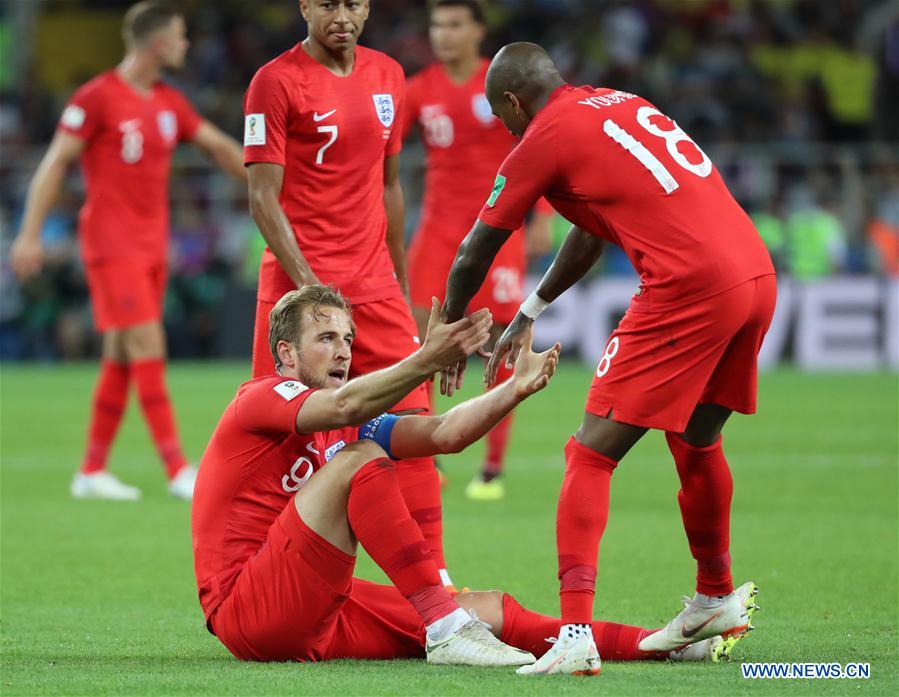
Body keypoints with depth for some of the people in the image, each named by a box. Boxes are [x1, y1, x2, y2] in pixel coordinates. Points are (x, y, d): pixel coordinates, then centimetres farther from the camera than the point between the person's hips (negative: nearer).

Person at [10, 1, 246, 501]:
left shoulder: (170, 103, 11)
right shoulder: (98, 97, -10)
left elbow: (219, 146, 19)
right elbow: (55, 164, -9)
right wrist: (30, 233, -11)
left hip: (152, 245, 8)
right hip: (112, 243, -8)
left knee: (122, 356, 8)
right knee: (148, 347, -12)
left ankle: (92, 472, 14)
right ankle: (178, 470, -14)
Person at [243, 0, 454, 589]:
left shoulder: (389, 76, 12)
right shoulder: (276, 81, -7)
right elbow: (263, 197, -10)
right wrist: (307, 282, -18)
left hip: (375, 287, 5)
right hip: (299, 286, -5)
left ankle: (434, 578, 3)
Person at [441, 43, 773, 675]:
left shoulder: (544, 139, 1)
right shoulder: (622, 105, 24)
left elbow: (474, 256, 11)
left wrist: (450, 337, 28)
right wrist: (529, 314, 42)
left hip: (688, 286, -8)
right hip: (758, 273, 8)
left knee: (592, 455, -4)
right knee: (696, 441, 28)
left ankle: (576, 631, -16)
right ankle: (717, 601, 45)